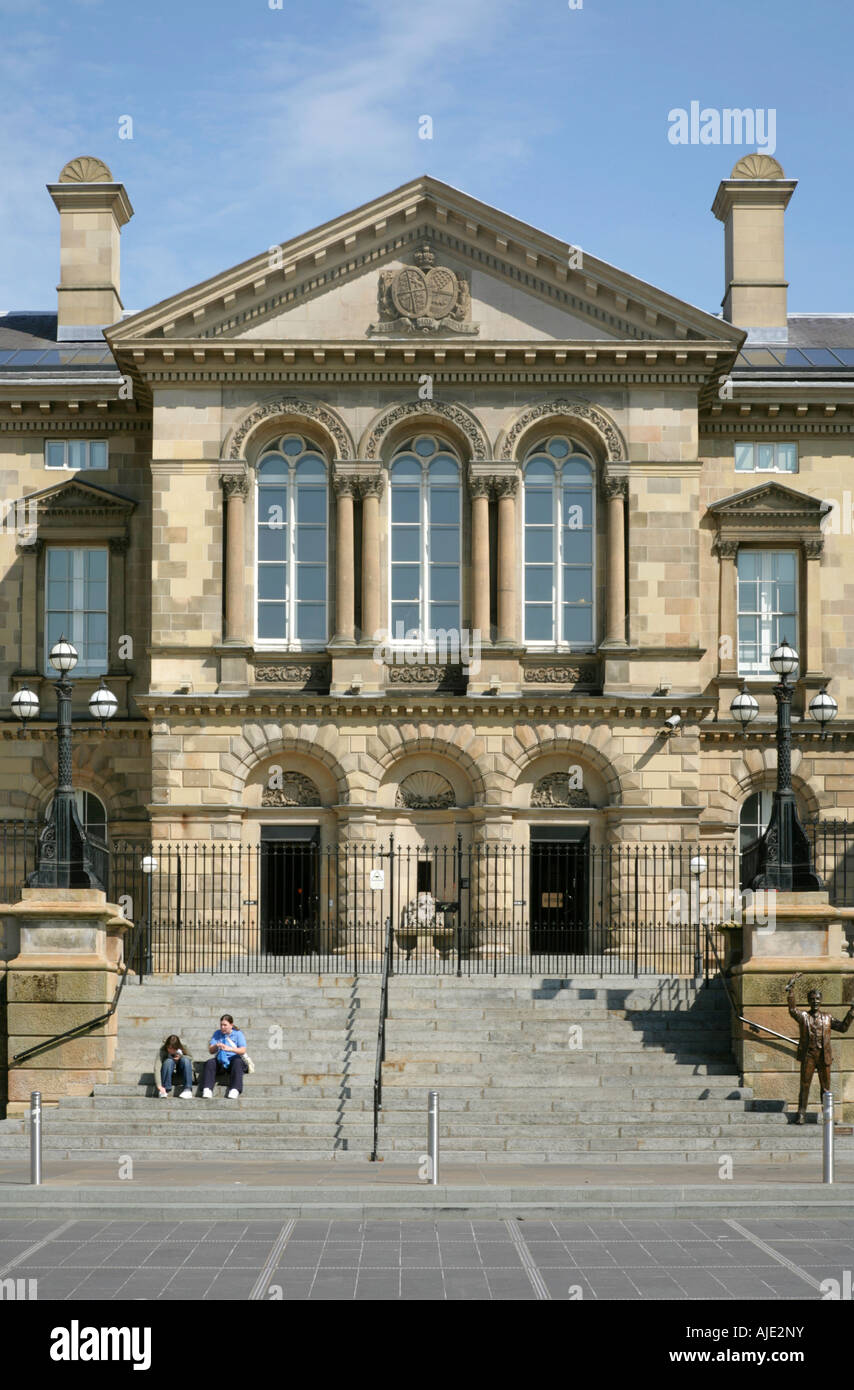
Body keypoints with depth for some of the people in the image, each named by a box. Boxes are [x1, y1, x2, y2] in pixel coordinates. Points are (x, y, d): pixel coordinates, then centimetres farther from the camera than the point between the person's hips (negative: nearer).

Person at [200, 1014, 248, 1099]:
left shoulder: (238, 1034, 4)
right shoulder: (217, 1033, 13)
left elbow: (243, 1051, -10)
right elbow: (210, 1050, 5)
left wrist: (229, 1049, -27)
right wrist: (216, 1046, -20)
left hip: (233, 1058, -3)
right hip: (220, 1059, 3)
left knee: (237, 1062, -37)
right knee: (209, 1063, -28)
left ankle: (235, 1090, -49)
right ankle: (207, 1090, -41)